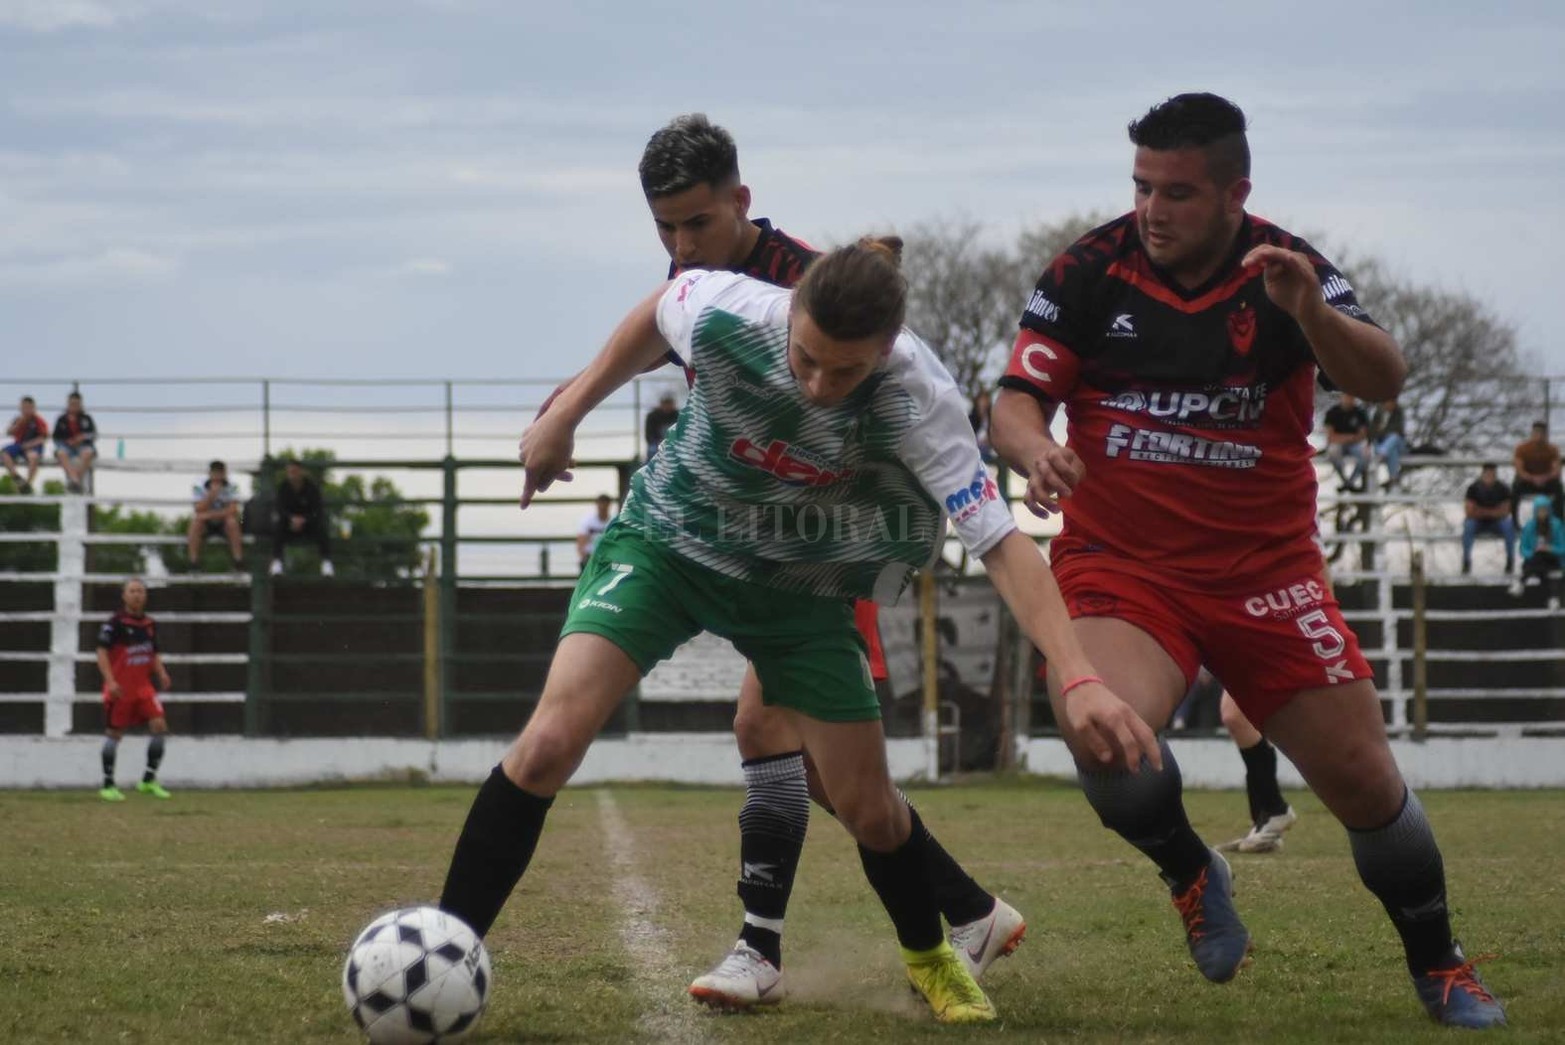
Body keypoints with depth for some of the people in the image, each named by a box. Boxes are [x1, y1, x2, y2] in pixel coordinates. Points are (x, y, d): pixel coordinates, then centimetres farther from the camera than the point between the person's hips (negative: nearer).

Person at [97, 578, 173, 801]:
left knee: (160, 726, -9)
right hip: (120, 688, -5)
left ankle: (149, 780, 2)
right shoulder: (115, 623, -9)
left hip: (143, 686, 5)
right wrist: (110, 680, -22)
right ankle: (108, 785, 13)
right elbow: (102, 652, -12)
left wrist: (161, 673, 1)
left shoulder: (150, 624, 10)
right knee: (114, 733, 1)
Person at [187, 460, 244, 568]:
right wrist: (211, 494, -30)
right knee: (195, 522, -31)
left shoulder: (231, 487, -11)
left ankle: (238, 558, -29)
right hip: (206, 526, 1)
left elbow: (232, 510, -22)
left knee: (232, 521, -33)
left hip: (224, 524, -1)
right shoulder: (200, 487, -9)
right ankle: (194, 561, -28)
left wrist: (210, 515, -29)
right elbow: (199, 510, -18)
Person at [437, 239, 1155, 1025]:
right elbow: (656, 313, -4)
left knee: (866, 805, 5)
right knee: (549, 742, -20)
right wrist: (567, 413, 3)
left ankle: (928, 959, 36)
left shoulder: (919, 403, -32)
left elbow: (1001, 545, -33)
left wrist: (1080, 680, -43)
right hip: (667, 540, 0)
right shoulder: (727, 314, -30)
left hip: (797, 584, 1)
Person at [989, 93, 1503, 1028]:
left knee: (1364, 778, -2)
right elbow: (1017, 402, -5)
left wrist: (1309, 310, -38)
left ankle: (1438, 967, 24)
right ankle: (1191, 873, 3)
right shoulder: (1092, 272, -6)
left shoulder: (1286, 270, -7)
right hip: (1120, 563, -1)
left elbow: (1384, 382, -19)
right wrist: (1036, 450, -29)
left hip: (1264, 567, 1)